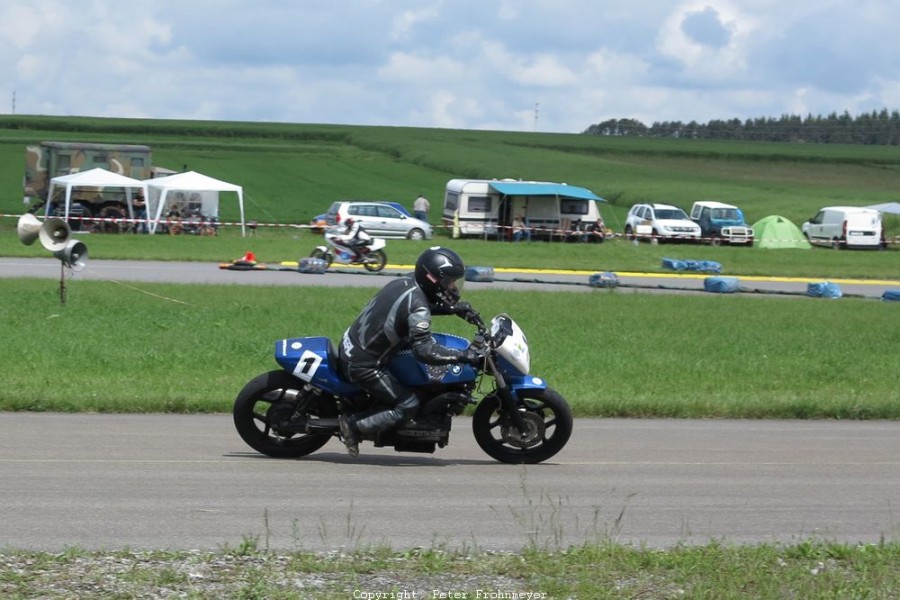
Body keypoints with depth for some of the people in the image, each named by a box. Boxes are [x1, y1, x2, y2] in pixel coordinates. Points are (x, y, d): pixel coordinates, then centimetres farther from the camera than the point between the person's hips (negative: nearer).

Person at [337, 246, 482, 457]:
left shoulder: (405, 282, 1)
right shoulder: (418, 307, -24)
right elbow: (425, 351, -31)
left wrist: (452, 308, 12)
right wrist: (464, 356, -27)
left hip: (349, 346, 9)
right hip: (363, 365, -9)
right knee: (408, 405, -5)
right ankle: (354, 425, -1)